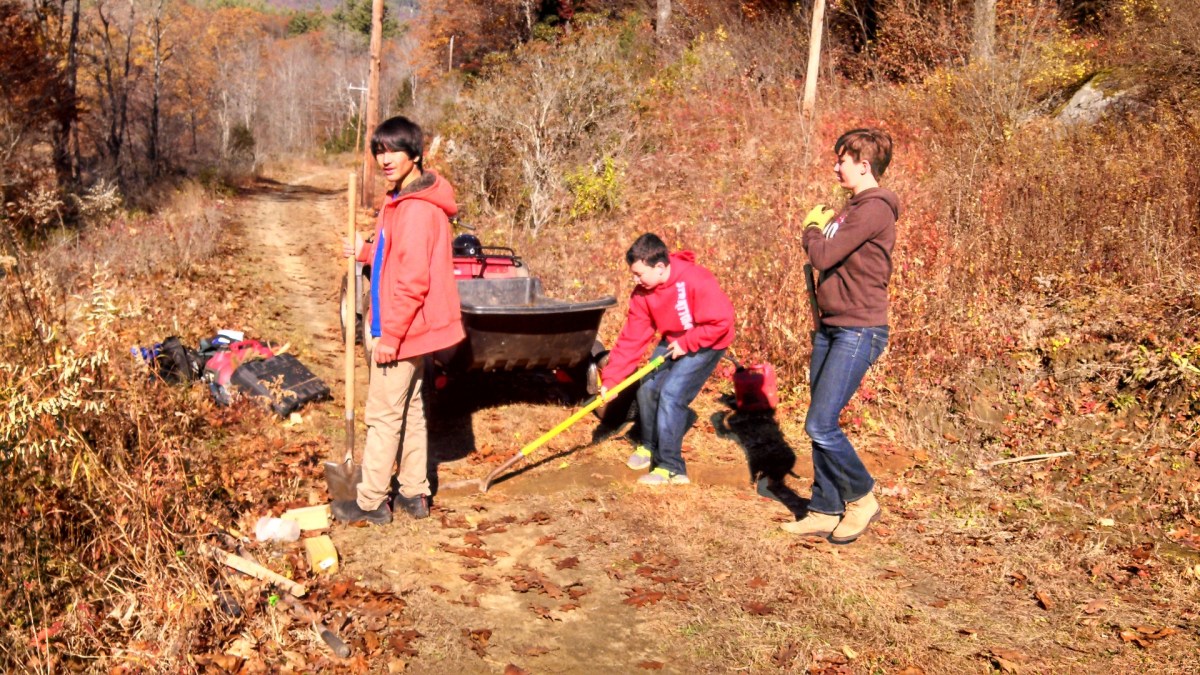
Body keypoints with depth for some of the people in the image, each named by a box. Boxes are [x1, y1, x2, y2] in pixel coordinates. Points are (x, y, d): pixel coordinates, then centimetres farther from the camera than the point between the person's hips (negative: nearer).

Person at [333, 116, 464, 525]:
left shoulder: (416, 208, -21)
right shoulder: (404, 200, 12)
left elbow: (413, 279, -25)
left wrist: (390, 335, -22)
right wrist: (367, 252, 10)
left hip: (403, 327, -10)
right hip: (411, 328, 10)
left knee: (384, 415, 0)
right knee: (410, 409, 16)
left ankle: (370, 503, 12)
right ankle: (413, 494, 27)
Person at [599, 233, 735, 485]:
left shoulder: (696, 281, -32)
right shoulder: (642, 293, -12)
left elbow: (721, 321, -27)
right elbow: (631, 339, -10)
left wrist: (686, 342, -23)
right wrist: (610, 379, -14)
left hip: (706, 342, -7)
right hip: (673, 341, 7)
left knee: (671, 394, -17)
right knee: (648, 387, 6)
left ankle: (670, 467, -7)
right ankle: (650, 446, 33)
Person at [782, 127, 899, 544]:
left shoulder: (875, 208, -15)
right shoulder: (853, 207, 16)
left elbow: (823, 256, -17)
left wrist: (812, 229, -2)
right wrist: (821, 229, 5)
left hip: (858, 331, -10)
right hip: (831, 327, 10)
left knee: (821, 425, -10)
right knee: (822, 425, 11)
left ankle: (862, 499, 10)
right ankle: (825, 511, 20)